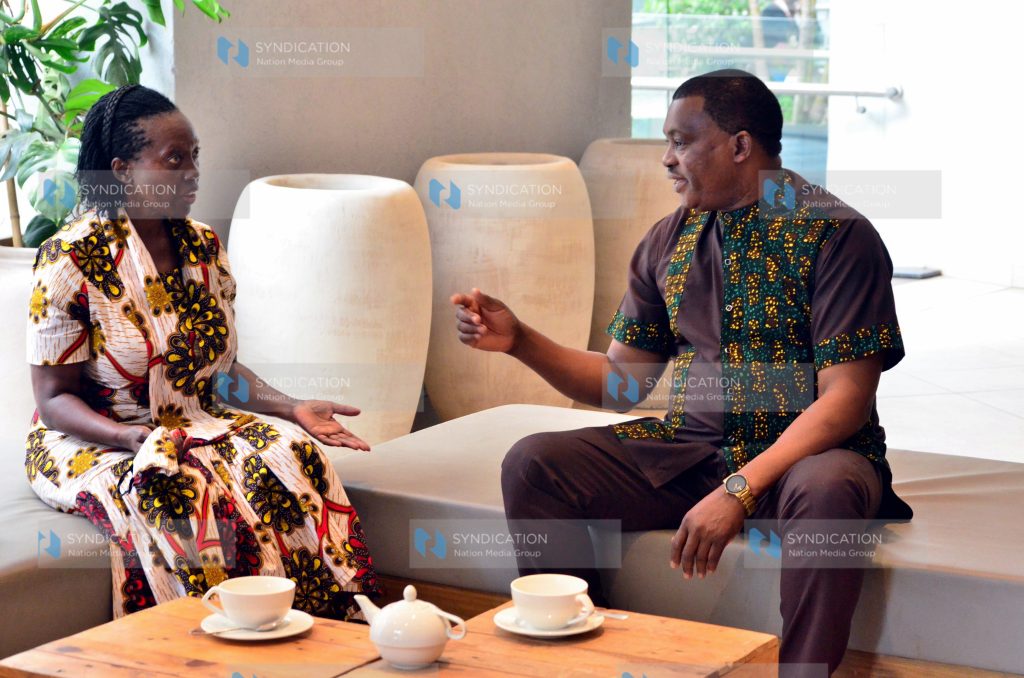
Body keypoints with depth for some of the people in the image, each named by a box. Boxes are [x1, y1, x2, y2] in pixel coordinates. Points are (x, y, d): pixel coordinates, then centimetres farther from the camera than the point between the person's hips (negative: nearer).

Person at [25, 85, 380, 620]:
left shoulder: (204, 247, 8)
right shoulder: (70, 260, -12)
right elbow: (55, 398, -12)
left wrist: (293, 409, -5)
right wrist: (130, 437, -31)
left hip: (199, 426, 6)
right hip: (92, 444, -5)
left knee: (293, 455, -22)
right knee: (180, 496, -36)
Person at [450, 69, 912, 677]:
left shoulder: (835, 234, -9)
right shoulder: (669, 241, 9)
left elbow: (845, 397, -16)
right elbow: (623, 382, 14)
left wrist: (740, 489, -26)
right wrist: (519, 340, -1)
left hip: (805, 452, -5)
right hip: (688, 452, 5)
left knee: (826, 491, -40)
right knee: (532, 465, -14)